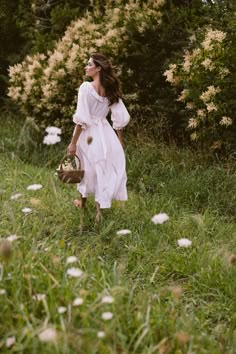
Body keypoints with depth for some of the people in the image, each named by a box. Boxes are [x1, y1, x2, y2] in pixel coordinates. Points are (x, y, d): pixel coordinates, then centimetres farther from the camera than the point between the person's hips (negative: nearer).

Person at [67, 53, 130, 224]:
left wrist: (73, 142, -12)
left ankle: (83, 202, 38)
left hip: (88, 133, -4)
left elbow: (81, 118, -18)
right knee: (102, 170, 9)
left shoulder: (86, 87, -16)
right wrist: (120, 139, 14)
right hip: (105, 132, 4)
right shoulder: (111, 88, 1)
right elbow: (120, 117, 3)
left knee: (87, 168, 16)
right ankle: (99, 211, 9)